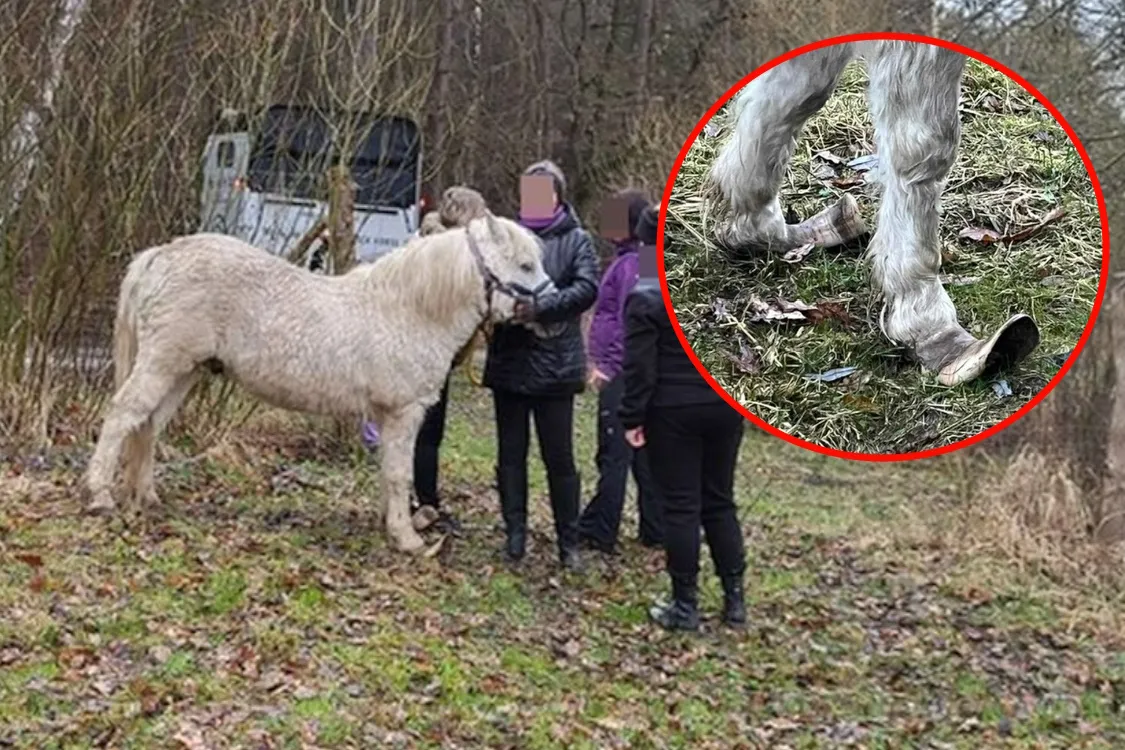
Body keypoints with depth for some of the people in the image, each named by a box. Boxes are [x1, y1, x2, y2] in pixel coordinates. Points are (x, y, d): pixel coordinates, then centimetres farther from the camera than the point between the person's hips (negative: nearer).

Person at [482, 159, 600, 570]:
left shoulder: (576, 240, 1)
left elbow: (588, 288, -13)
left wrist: (540, 307, -25)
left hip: (554, 365, -2)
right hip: (508, 362, 3)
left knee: (559, 458, 3)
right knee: (510, 454, 10)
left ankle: (569, 542, 13)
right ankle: (515, 534, 20)